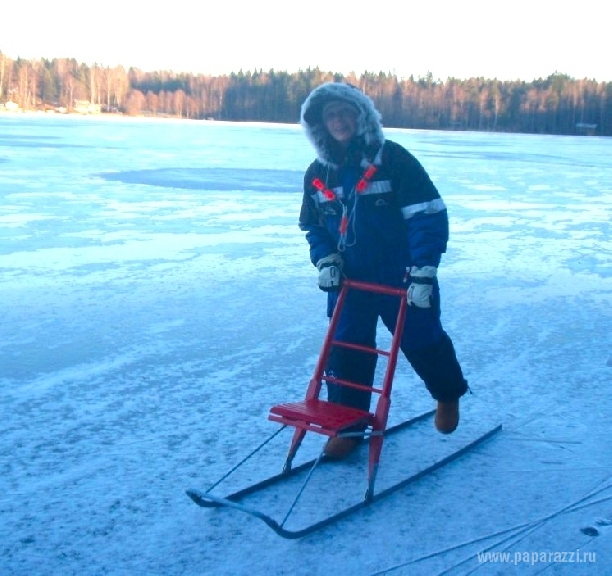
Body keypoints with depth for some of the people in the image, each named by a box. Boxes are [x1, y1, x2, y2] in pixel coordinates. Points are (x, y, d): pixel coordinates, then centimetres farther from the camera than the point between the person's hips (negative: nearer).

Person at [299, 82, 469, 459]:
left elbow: (429, 216, -17)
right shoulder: (318, 174, 2)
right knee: (346, 350, 0)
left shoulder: (392, 159, -13)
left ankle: (449, 394, 39)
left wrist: (422, 272, -23)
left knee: (422, 341, 10)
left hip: (400, 278, -3)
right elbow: (313, 226, 15)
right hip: (350, 280, 4)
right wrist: (326, 261, -4)